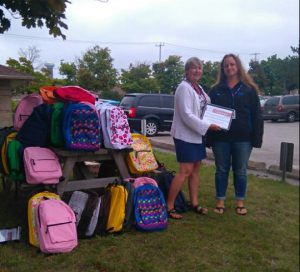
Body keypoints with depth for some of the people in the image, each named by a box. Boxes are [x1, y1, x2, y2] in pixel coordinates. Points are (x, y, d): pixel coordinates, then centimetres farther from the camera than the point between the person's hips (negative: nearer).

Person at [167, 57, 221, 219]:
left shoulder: (199, 88, 13)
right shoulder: (184, 88, -14)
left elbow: (205, 107, 18)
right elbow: (187, 115, -21)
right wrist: (207, 126, -22)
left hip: (197, 134, 8)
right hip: (185, 135, -8)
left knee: (195, 169, 11)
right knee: (185, 171, -9)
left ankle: (194, 203, 21)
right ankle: (169, 206, -1)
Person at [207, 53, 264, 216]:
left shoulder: (249, 89, 2)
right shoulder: (216, 90, 6)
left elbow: (256, 115, 0)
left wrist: (257, 137, -8)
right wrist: (209, 138, -1)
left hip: (243, 138, -1)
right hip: (221, 138, 1)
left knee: (240, 171, 9)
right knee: (221, 170, 9)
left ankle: (240, 202, 23)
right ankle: (220, 201, 20)